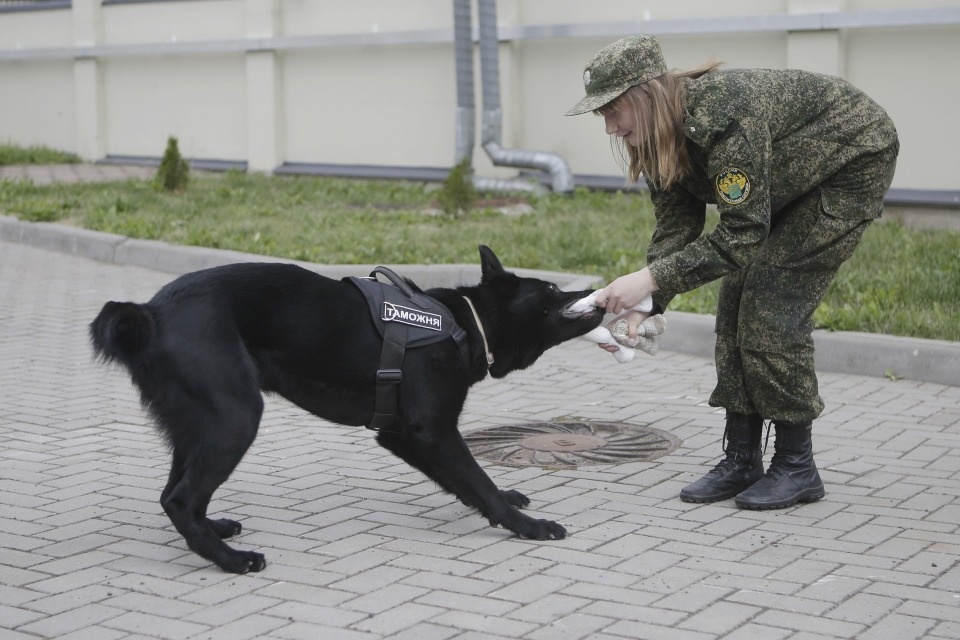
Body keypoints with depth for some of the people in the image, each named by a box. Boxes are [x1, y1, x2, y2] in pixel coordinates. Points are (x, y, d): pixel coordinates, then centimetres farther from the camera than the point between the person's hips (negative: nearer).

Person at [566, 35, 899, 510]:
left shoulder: (721, 117, -36)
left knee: (772, 306, -13)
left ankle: (797, 467, -2)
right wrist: (642, 307, -23)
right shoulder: (663, 137, -9)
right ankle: (741, 460, 8)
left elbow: (741, 232, -35)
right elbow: (674, 229, -9)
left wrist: (649, 280, -37)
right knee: (737, 301, 1)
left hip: (855, 163, -9)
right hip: (795, 181, 9)